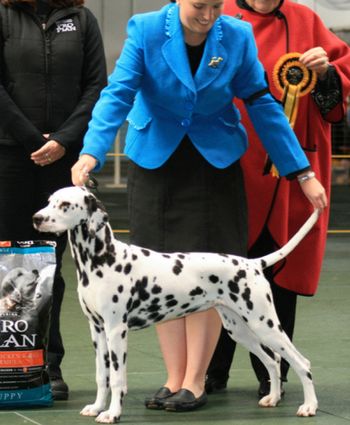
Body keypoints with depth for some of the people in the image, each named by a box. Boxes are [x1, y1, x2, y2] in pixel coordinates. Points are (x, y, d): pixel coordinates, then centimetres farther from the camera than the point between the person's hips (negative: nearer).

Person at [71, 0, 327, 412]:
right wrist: (91, 153, -35)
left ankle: (195, 382, 3)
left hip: (214, 163, 0)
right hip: (154, 162, 0)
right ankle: (174, 380, 8)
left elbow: (262, 104, -2)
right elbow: (118, 94, -20)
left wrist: (302, 172, -2)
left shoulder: (237, 37, -10)